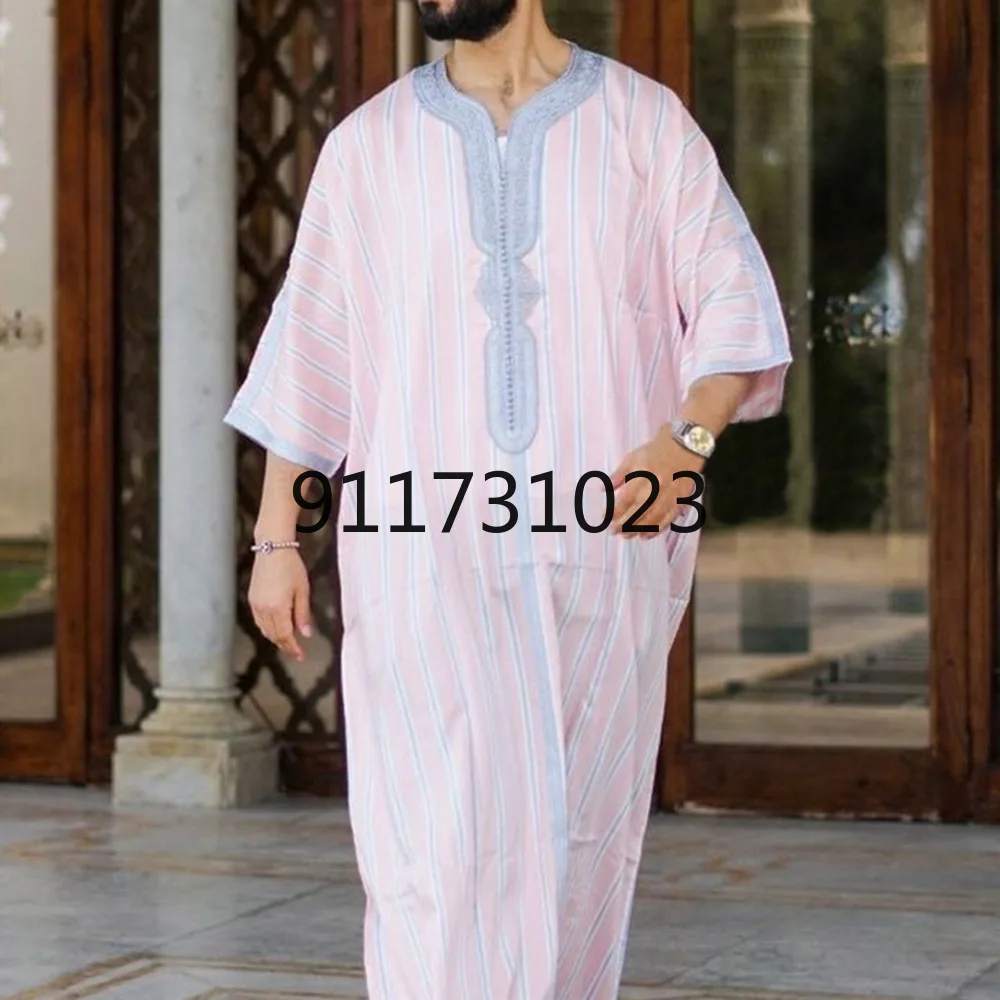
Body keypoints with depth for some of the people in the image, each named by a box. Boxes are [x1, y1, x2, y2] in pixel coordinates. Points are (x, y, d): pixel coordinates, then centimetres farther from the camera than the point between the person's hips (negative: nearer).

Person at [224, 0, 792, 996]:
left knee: (580, 841, 8)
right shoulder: (367, 144, 7)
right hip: (428, 546, 0)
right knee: (441, 840, -12)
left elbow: (737, 309, 0)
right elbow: (306, 353, 9)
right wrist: (275, 538, 4)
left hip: (604, 550, 1)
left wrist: (684, 441, -18)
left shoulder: (644, 121, 4)